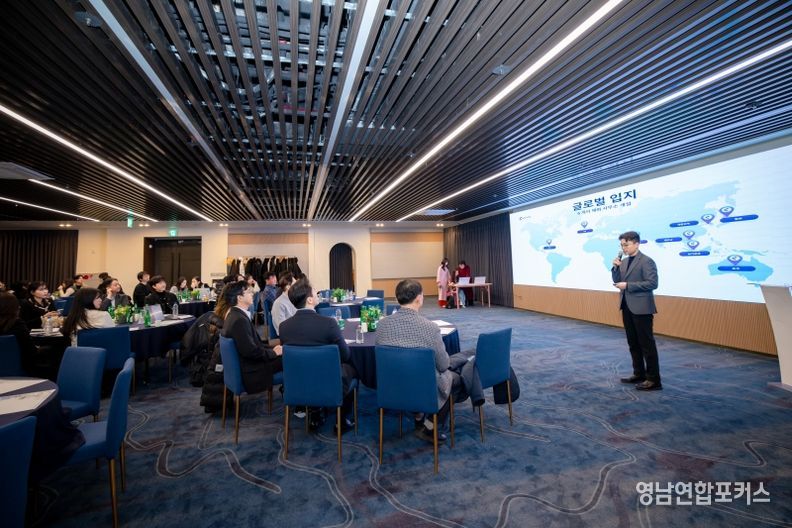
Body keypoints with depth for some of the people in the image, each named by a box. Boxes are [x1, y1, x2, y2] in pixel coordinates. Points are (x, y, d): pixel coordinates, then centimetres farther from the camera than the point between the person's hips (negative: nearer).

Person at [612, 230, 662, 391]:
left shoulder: (646, 261, -11)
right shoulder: (624, 262, 11)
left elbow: (652, 283, -18)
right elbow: (617, 281, 11)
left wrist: (628, 285, -19)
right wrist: (616, 267, -3)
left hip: (641, 308, -8)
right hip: (627, 307, 8)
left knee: (647, 344, -1)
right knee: (633, 343, 15)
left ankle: (653, 379, 9)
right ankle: (639, 374, 27)